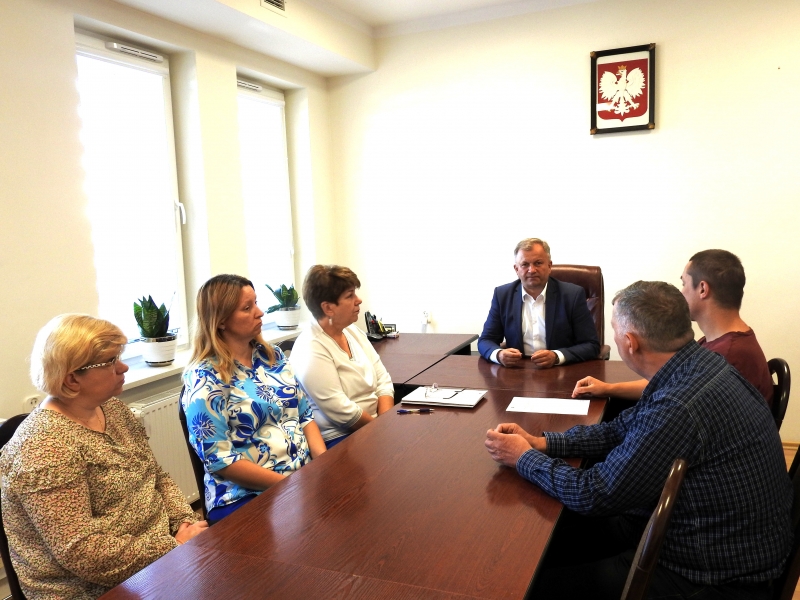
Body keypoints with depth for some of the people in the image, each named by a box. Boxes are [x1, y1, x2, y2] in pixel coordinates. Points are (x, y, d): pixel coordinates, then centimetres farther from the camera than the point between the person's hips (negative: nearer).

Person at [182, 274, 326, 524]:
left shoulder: (272, 355, 10)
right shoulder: (205, 379, -9)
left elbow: (305, 415, 12)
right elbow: (220, 460, -13)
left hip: (306, 476, 7)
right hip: (245, 497, -6)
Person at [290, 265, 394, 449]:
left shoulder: (353, 331, 8)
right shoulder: (310, 350, -17)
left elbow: (382, 380, 7)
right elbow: (341, 411, -20)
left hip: (371, 426, 8)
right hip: (340, 439, -7)